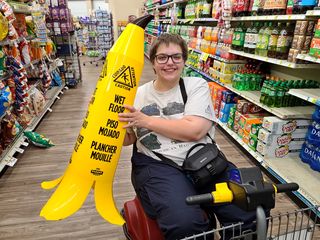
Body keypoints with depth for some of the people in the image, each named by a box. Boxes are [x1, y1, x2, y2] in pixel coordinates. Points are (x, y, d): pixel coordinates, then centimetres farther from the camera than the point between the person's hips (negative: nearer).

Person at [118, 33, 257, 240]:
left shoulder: (197, 85, 3)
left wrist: (146, 121, -11)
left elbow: (195, 130, -13)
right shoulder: (139, 94, 11)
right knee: (184, 223, -27)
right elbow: (127, 139, 14)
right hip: (157, 165, 0)